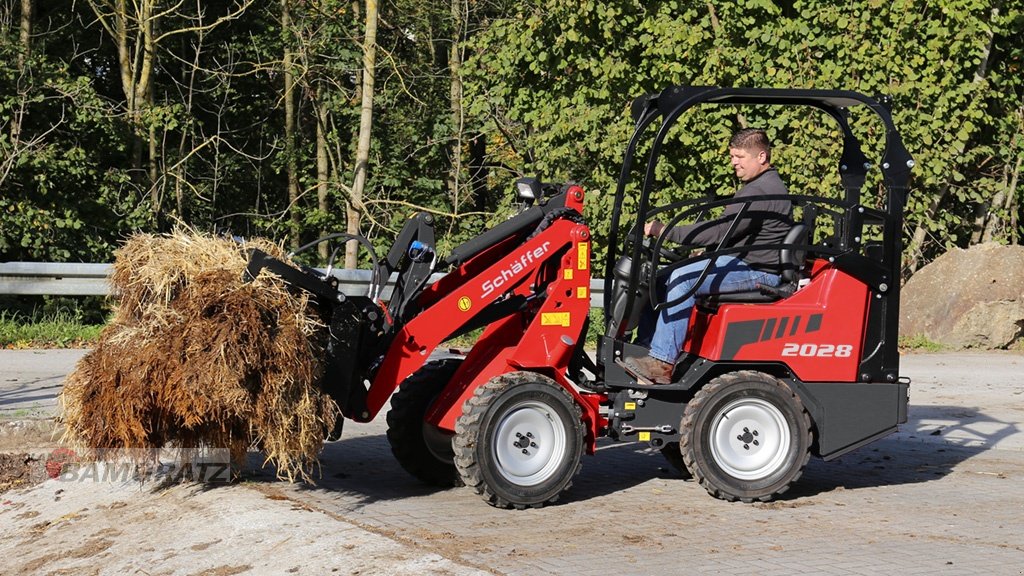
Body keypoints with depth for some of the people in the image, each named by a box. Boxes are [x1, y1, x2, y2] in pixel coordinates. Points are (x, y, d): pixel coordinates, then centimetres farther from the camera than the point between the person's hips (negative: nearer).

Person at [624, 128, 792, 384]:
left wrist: (666, 231, -19)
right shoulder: (762, 185, 20)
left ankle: (662, 363, -29)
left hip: (758, 271, -11)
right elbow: (727, 229, 22)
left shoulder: (762, 191, -16)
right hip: (743, 262, 11)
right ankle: (645, 349, 0)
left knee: (683, 278, -27)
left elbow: (721, 230, -22)